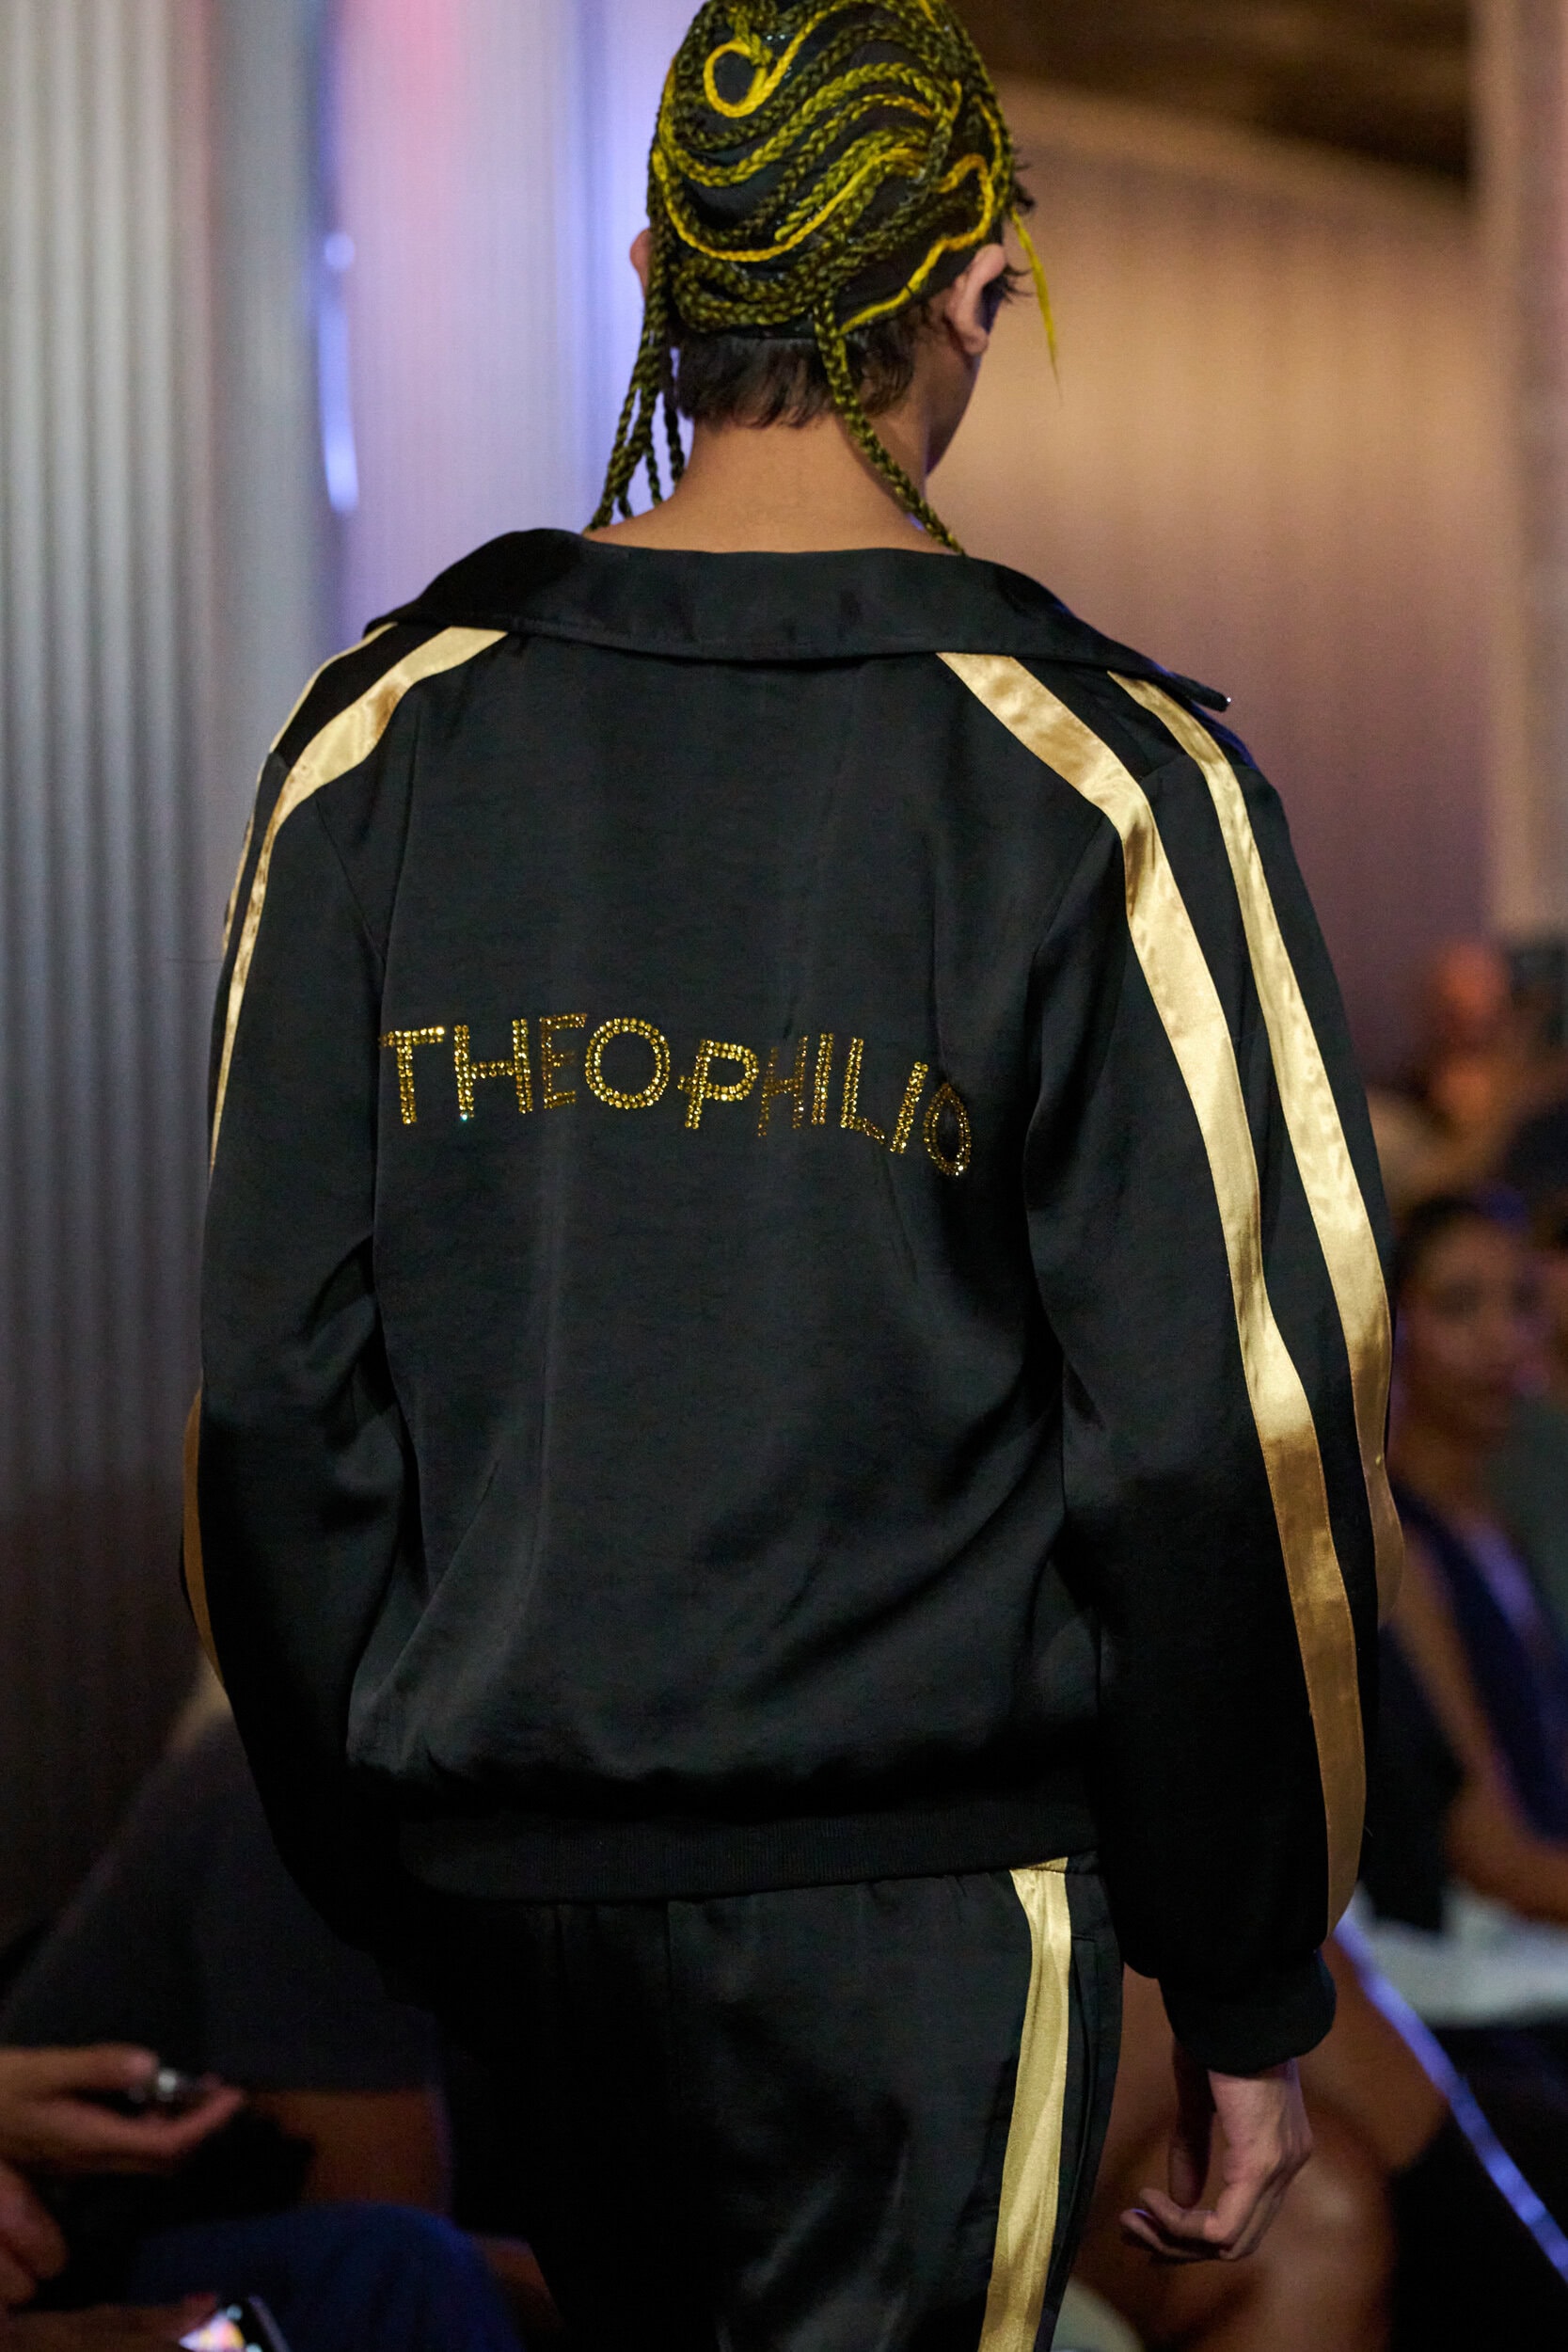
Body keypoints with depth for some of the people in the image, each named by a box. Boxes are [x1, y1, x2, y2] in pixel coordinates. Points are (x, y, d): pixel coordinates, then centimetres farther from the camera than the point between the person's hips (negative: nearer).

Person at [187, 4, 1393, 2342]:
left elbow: (273, 1387, 4)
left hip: (498, 1876, 4)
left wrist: (363, 1879, 14)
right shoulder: (1106, 778, -9)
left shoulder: (382, 742, 2)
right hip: (926, 1887, -4)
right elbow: (1233, 1444, -9)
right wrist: (1253, 1999, 0)